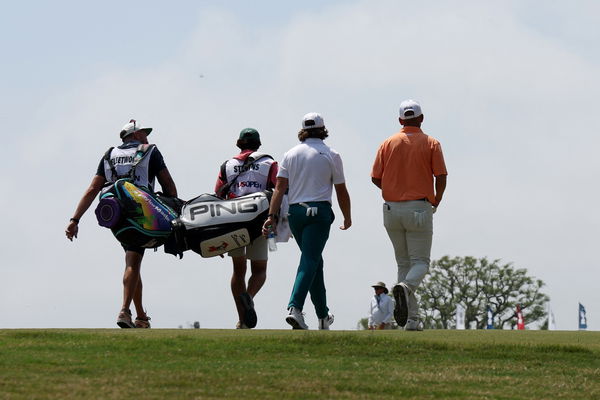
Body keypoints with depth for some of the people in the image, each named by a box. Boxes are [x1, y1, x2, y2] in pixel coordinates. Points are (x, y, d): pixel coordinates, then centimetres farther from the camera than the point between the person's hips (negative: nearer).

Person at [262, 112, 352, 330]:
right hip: (319, 211, -4)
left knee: (313, 260, 16)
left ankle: (323, 315, 20)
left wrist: (271, 216, -2)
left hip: (295, 212, 4)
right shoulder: (331, 155, 1)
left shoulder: (290, 154, 9)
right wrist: (347, 217, 17)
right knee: (310, 260, -11)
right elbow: (341, 191, 4)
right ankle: (295, 308, -31)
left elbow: (279, 188, 1)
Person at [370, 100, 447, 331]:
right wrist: (436, 202, 11)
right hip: (419, 209, -3)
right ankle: (405, 287, -32)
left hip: (391, 209, 3)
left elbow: (375, 178, 2)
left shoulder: (388, 144, 5)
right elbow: (441, 177, -6)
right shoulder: (431, 144, -1)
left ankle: (412, 319, 6)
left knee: (403, 262, 12)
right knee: (420, 262, 2)